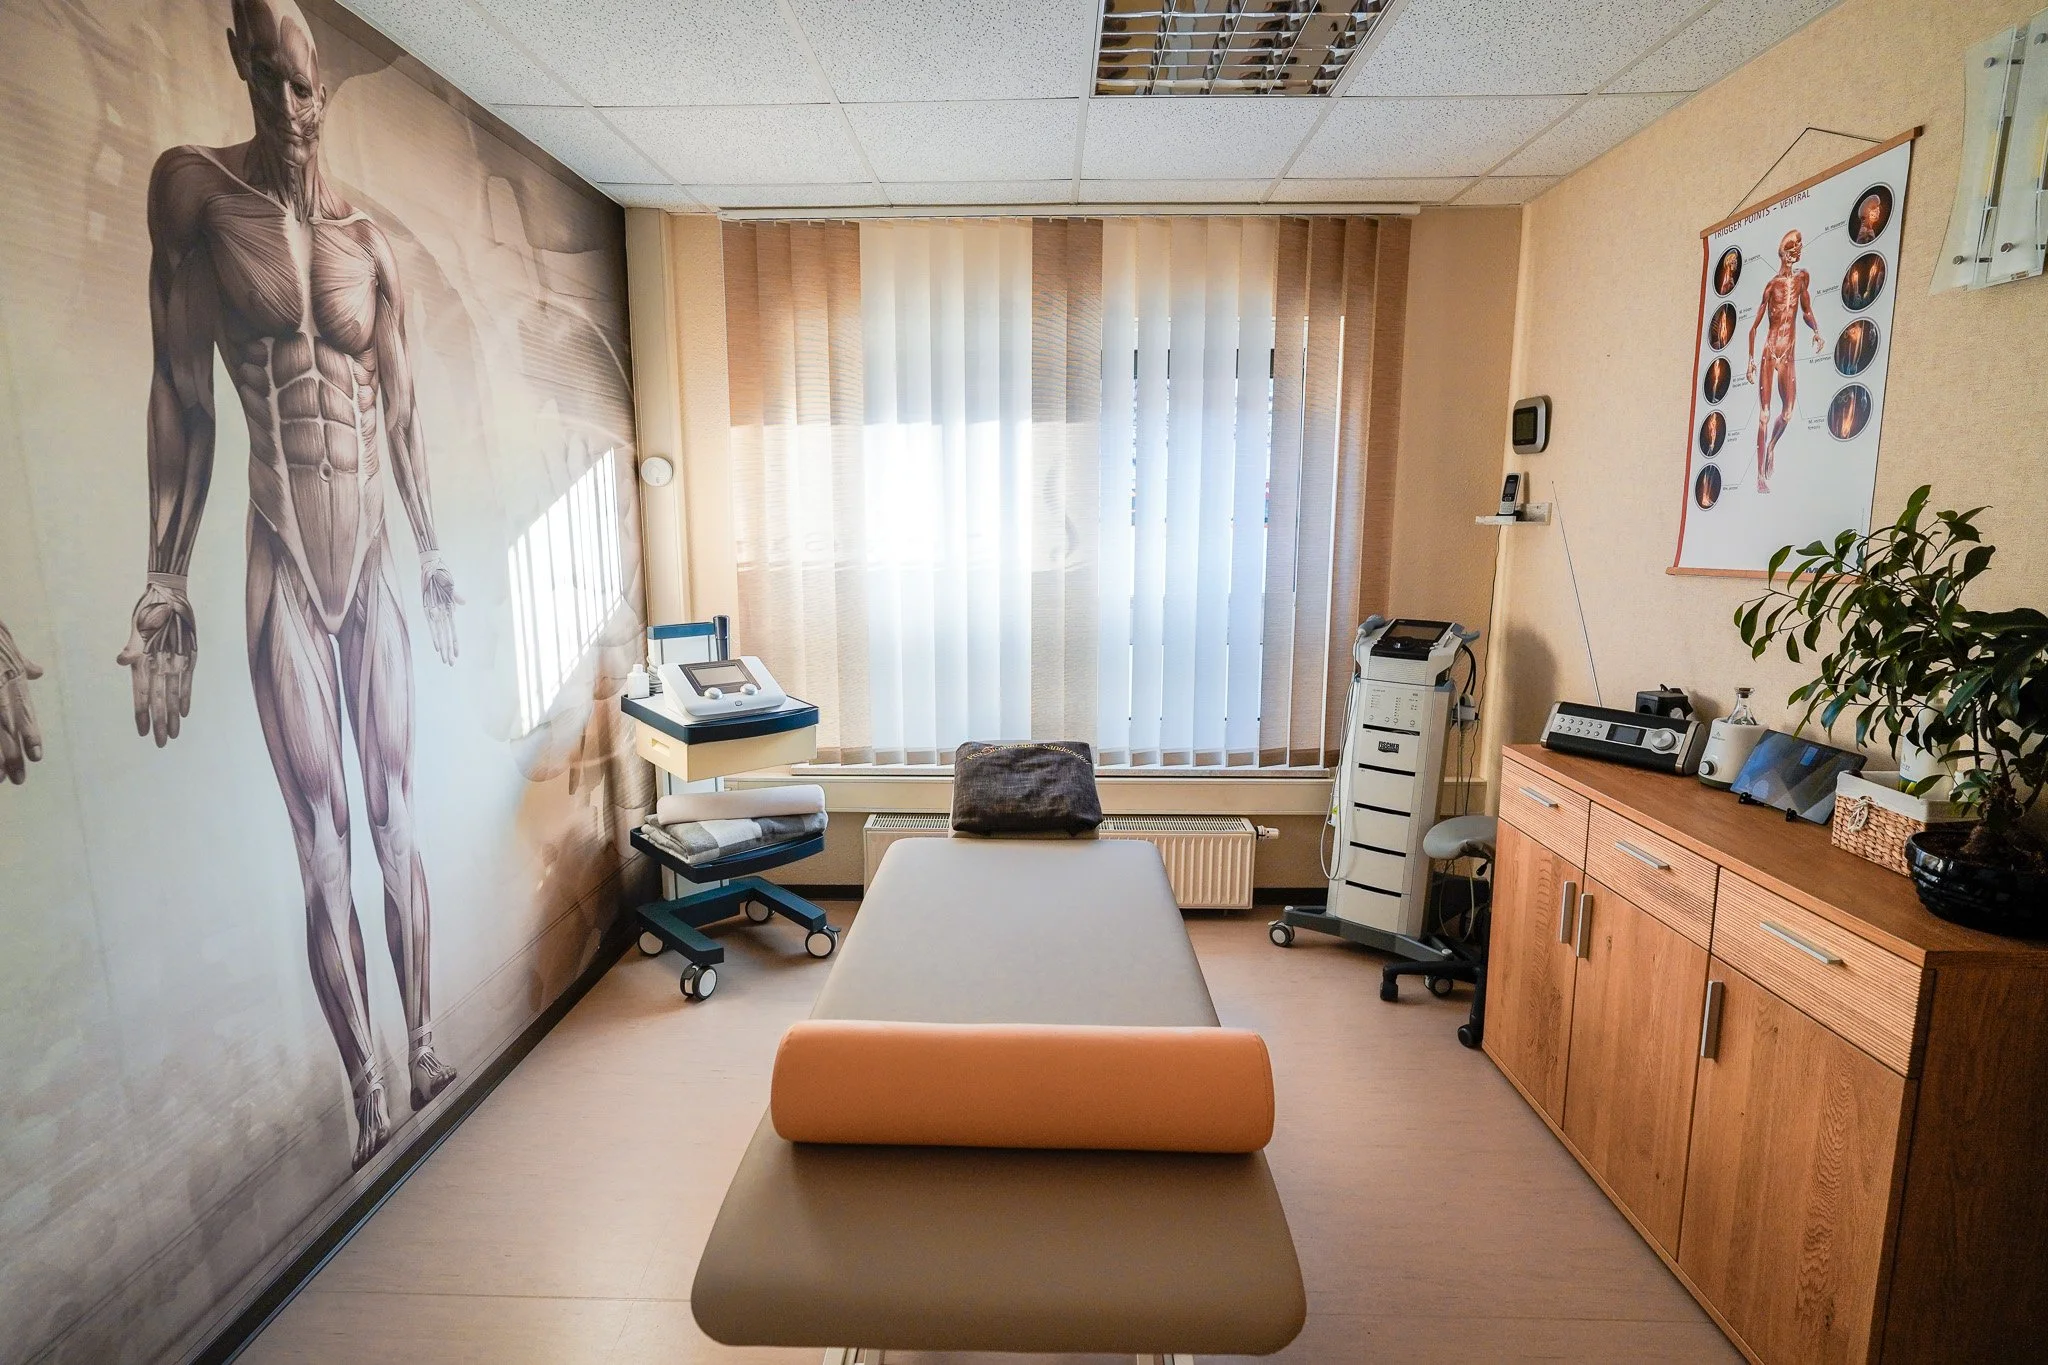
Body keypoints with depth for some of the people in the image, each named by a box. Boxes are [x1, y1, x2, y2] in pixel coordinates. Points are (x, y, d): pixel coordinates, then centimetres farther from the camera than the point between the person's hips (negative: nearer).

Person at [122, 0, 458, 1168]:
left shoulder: (372, 241, 10)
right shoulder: (194, 188, 1)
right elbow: (183, 398, -2)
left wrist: (436, 557, 14)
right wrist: (167, 587, -4)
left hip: (375, 559, 3)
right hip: (283, 563, -3)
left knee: (399, 822, 9)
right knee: (323, 854, 0)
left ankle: (426, 1051, 22)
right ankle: (367, 1096, 14)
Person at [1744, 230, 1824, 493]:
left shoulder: (1802, 278, 11)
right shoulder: (1771, 285, -3)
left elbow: (1807, 311, 21)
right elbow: (1754, 326, -2)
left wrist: (1816, 330, 3)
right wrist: (1751, 360, -6)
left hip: (1788, 354, 5)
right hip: (1770, 352, -5)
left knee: (1788, 411, -3)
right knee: (1765, 414, -6)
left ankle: (1771, 447, 28)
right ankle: (1760, 475, -3)